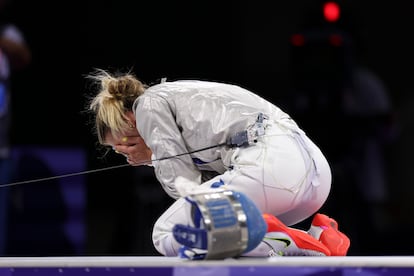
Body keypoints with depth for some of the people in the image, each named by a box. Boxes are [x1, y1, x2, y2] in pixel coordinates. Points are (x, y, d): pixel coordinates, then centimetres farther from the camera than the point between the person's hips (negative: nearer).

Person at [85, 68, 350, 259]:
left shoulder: (149, 103, 11)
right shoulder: (182, 96, 35)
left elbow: (186, 183, 5)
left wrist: (154, 157, 21)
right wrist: (154, 156, 21)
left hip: (269, 165, -9)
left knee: (167, 235, 3)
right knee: (215, 228, 29)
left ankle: (281, 244, -19)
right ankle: (318, 236, 5)